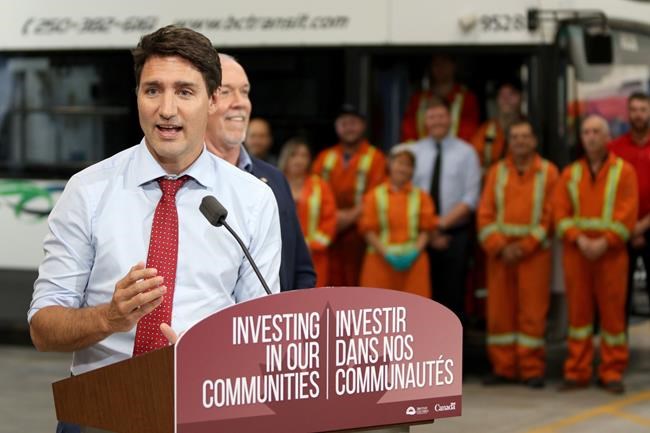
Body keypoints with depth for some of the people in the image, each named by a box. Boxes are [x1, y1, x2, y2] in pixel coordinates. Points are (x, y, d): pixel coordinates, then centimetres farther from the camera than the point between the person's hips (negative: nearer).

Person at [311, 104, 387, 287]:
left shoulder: (375, 157, 3)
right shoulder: (325, 157, 16)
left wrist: (352, 215, -15)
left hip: (358, 231, -3)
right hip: (329, 233, 3)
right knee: (333, 284, 1)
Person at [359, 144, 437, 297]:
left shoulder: (421, 197, 8)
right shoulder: (375, 196, 3)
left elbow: (425, 230, 4)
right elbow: (368, 230, -2)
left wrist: (414, 253, -12)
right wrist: (387, 254, -14)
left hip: (413, 262, 1)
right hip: (381, 262, -1)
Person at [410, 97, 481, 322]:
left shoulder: (466, 152, 2)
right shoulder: (414, 151, 6)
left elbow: (470, 199, -5)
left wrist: (442, 223, -14)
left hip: (455, 234, -1)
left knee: (453, 294, 1)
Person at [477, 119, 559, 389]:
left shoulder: (548, 172, 2)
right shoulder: (497, 172, 9)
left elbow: (550, 215, -3)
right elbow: (485, 213, 4)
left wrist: (524, 247, -10)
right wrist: (499, 247, -9)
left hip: (534, 252, -3)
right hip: (499, 253, 3)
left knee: (532, 313, -3)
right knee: (499, 311, 3)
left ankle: (532, 370, 4)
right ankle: (503, 368, 11)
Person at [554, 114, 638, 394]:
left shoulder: (624, 171, 3)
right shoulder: (570, 174, 12)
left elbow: (627, 213, -6)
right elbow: (560, 212, 4)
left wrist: (604, 242, -16)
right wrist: (579, 239, -12)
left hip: (611, 253, -2)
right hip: (576, 253, 2)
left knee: (613, 311, -1)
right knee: (578, 310, 4)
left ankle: (612, 373, 7)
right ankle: (577, 371, 9)